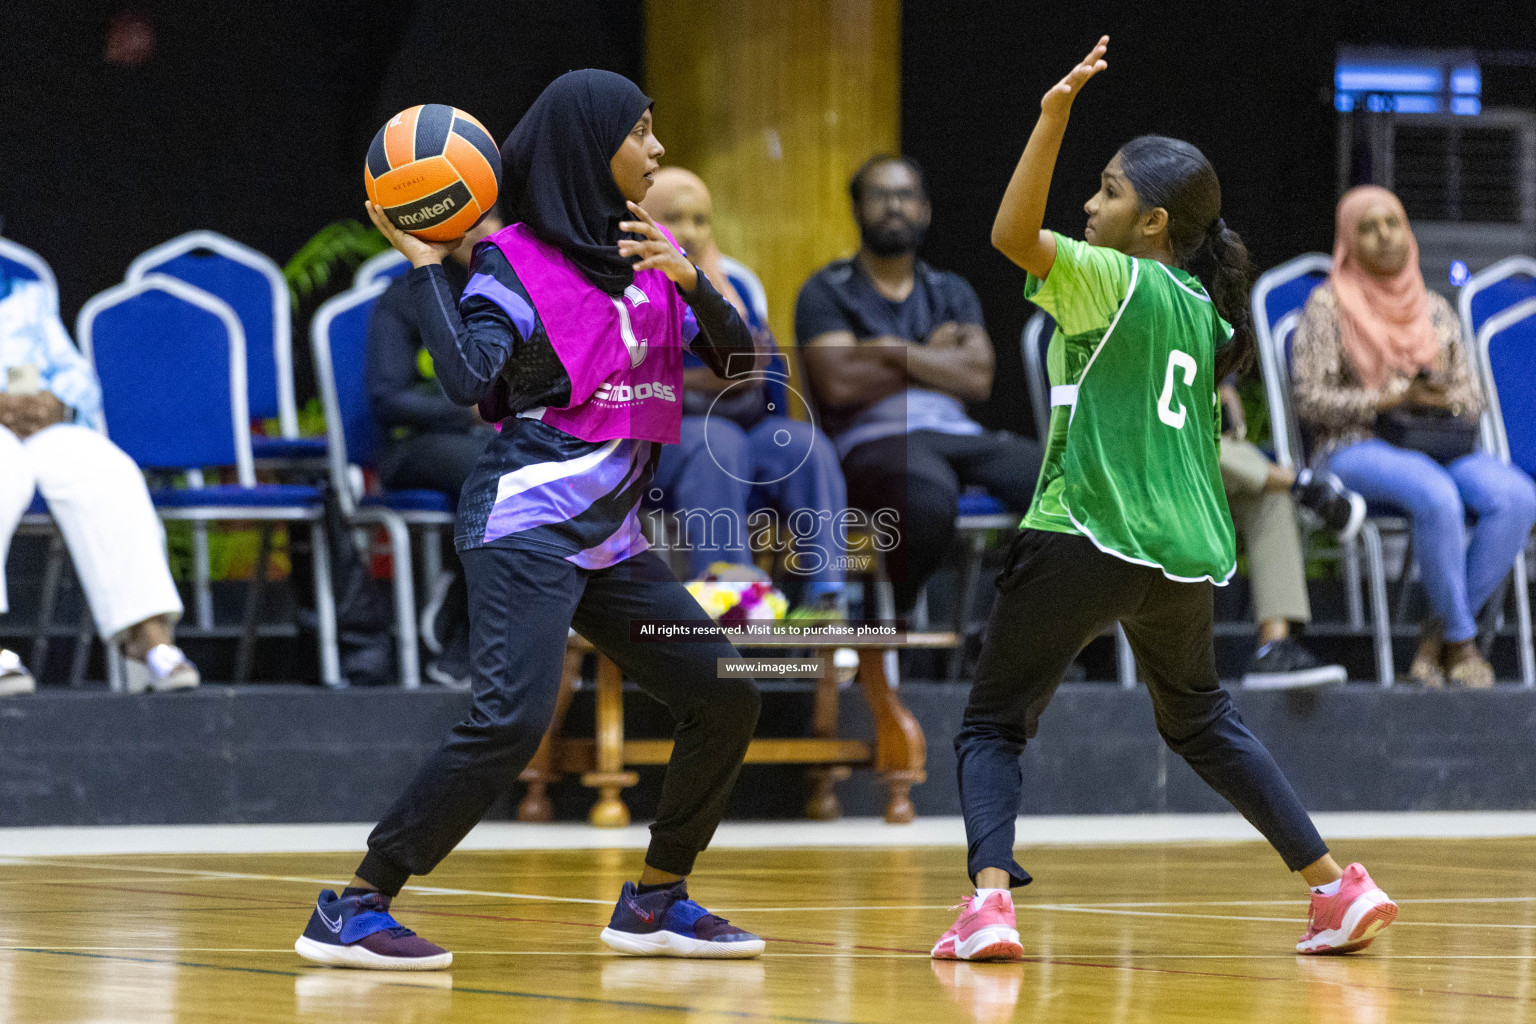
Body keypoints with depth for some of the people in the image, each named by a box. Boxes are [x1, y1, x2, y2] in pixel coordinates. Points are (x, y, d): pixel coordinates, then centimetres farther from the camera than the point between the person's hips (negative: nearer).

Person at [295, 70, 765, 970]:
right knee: (514, 717, -23)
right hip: (528, 524, -8)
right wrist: (425, 266, -15)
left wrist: (692, 281, -9)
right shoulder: (516, 266, -6)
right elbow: (469, 380, -19)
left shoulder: (648, 255, 13)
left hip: (612, 540, 8)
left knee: (727, 698, 5)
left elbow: (740, 362, 8)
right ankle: (354, 911, -18)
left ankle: (657, 900, 19)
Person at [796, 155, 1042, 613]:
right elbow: (840, 383, -5)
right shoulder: (827, 291, 12)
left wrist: (893, 350, -1)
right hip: (875, 438, -4)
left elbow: (977, 378, 6)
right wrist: (934, 361, 6)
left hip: (958, 432, 4)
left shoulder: (952, 292, 24)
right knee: (931, 499, -41)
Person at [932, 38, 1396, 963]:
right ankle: (1339, 890, 20)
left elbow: (1013, 234, -22)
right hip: (1187, 558, 7)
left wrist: (1056, 113, -26)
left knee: (992, 727, 3)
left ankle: (991, 902, -19)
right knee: (1202, 723, 25)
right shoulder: (1206, 313, 13)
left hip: (1086, 540, -7)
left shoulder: (1118, 283, -8)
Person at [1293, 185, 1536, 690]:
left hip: (1437, 448, 5)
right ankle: (1461, 639, -22)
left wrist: (1442, 397, -7)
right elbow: (1309, 400, -4)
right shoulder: (1328, 305, 4)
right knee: (1437, 498, -39)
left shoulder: (1435, 310, 18)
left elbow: (1472, 400, 17)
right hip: (1354, 449, -5)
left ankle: (1438, 635, -20)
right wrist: (1394, 399, -14)